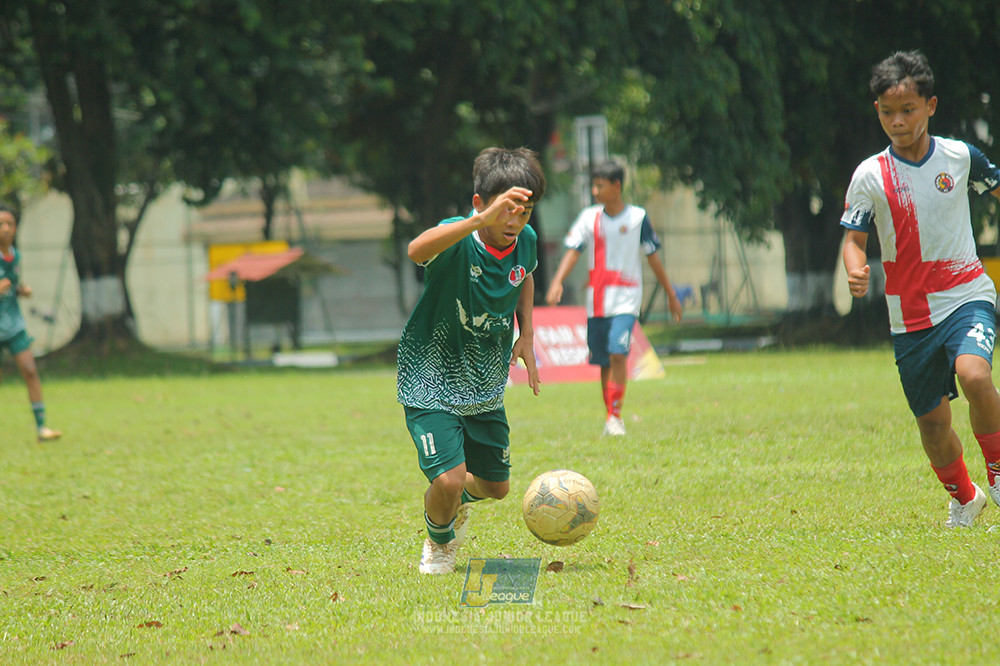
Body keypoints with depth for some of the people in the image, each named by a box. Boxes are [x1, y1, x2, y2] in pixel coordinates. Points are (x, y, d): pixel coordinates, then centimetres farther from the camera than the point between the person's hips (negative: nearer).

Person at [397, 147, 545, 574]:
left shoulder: (525, 242, -6)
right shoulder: (458, 240, -25)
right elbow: (418, 250, -50)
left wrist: (526, 335, 6)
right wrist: (481, 220, -61)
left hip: (485, 389, 6)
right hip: (431, 382, -6)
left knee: (496, 485, 13)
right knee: (449, 477, -20)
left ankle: (455, 500, 50)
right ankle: (439, 541, 14)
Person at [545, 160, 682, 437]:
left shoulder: (637, 217, -1)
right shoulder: (589, 217, 5)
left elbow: (652, 257, 6)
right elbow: (573, 250, -3)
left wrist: (671, 294, 10)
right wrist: (558, 281, -20)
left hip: (626, 299, -3)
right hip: (597, 300, 3)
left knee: (618, 353, -19)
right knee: (603, 362, 8)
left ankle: (616, 415, -14)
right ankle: (609, 416, 20)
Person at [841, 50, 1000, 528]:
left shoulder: (959, 156, -2)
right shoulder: (869, 176, -4)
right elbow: (854, 238, -2)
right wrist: (856, 272, -22)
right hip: (910, 315, 1)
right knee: (932, 422, 7)